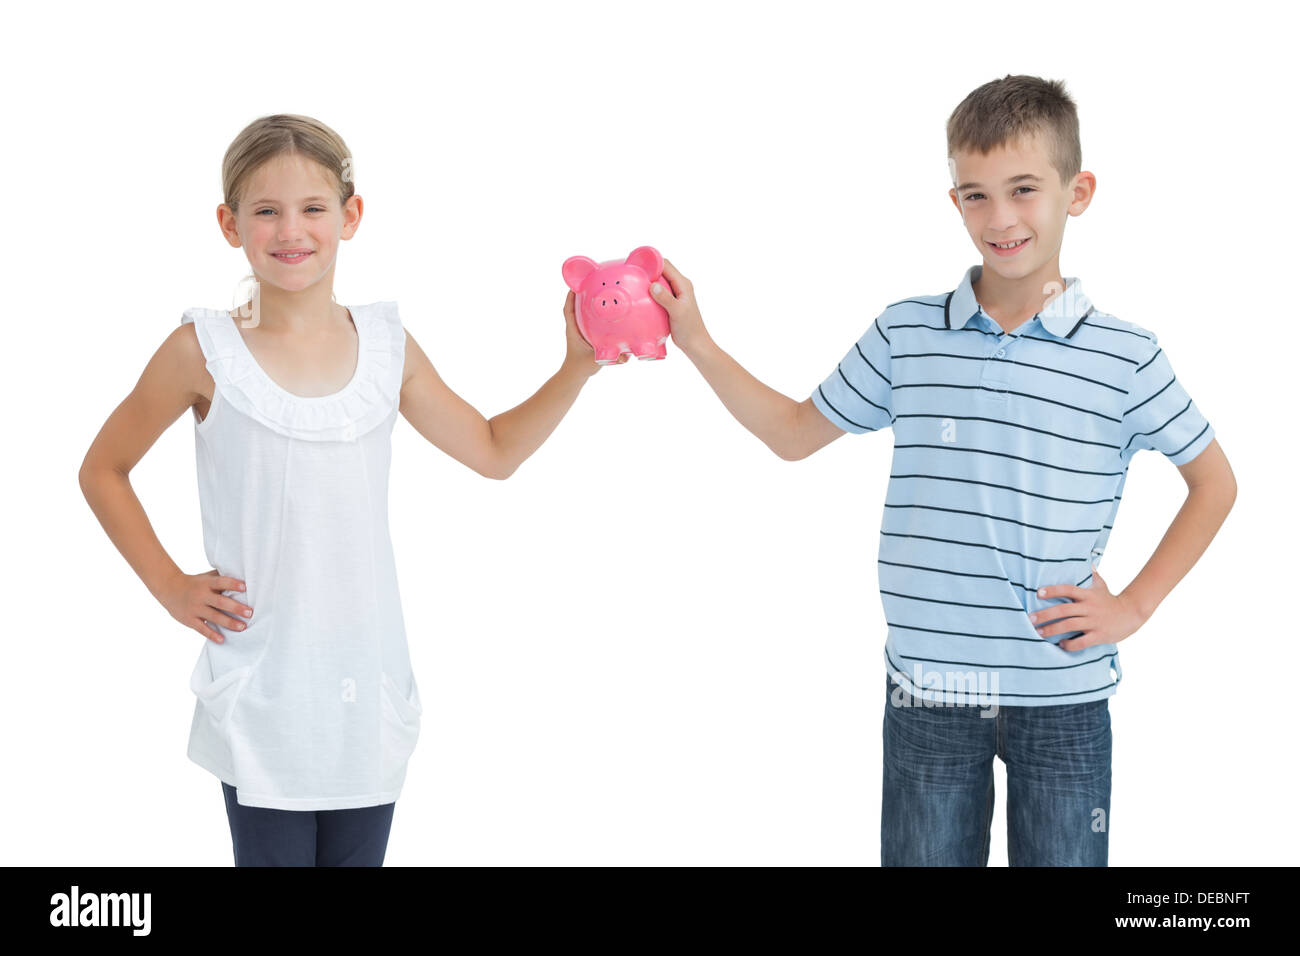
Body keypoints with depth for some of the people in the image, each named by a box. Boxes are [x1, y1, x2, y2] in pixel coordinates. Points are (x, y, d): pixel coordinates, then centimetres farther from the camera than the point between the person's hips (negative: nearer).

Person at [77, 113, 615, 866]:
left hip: (369, 691, 3)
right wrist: (171, 587, -1)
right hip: (263, 698, -3)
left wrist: (576, 369, 3)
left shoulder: (388, 345, 3)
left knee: (358, 853, 13)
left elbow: (495, 451, 14)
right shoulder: (205, 351, -6)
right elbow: (103, 471, 6)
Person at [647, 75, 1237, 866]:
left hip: (1063, 696, -1)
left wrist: (1136, 605, 0)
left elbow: (1215, 482, 8)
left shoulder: (1126, 356, -5)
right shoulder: (905, 335, 0)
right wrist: (696, 342, 6)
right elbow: (797, 434, 13)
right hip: (928, 688, 1)